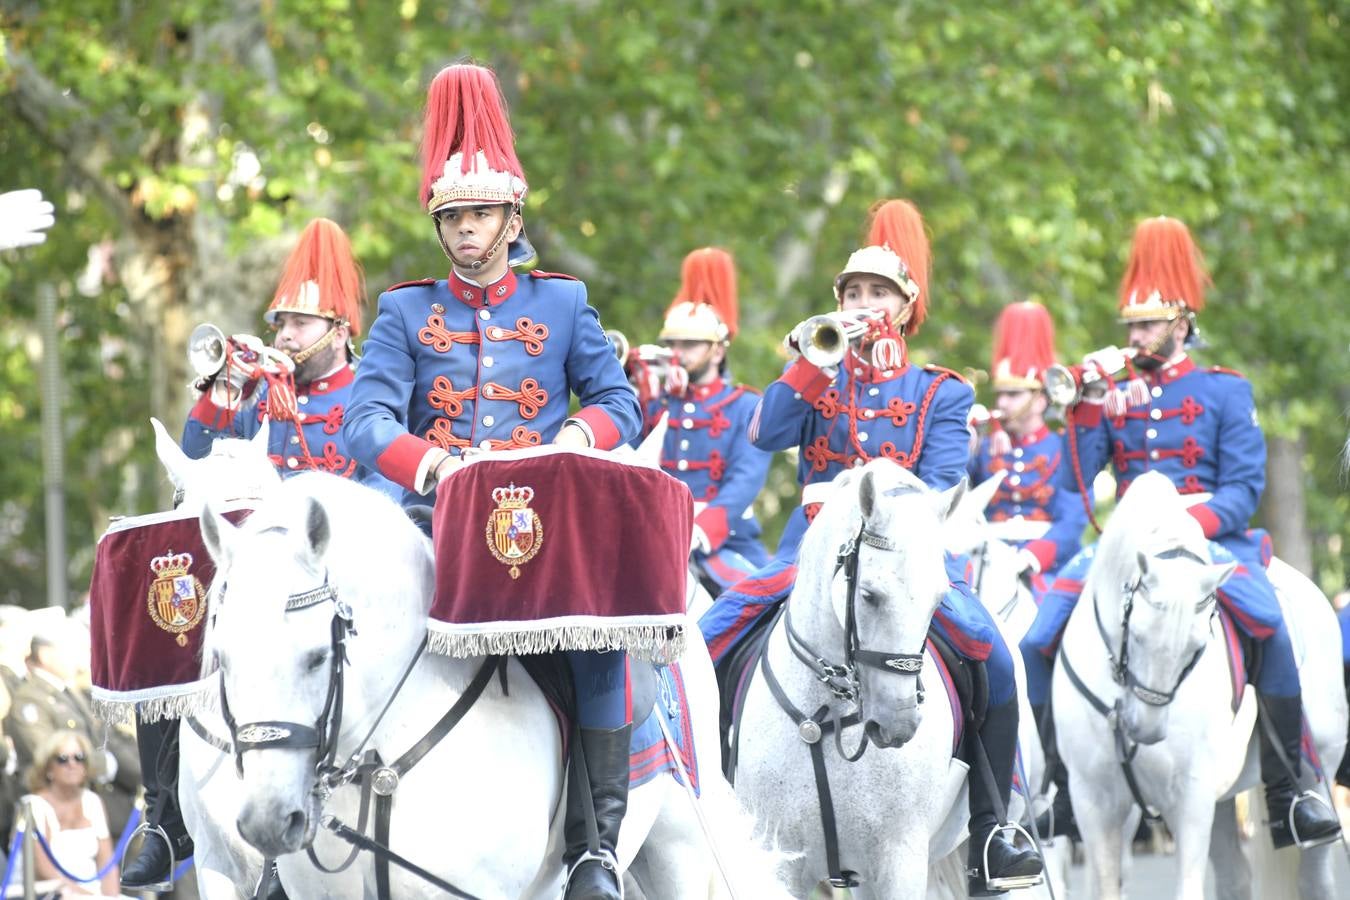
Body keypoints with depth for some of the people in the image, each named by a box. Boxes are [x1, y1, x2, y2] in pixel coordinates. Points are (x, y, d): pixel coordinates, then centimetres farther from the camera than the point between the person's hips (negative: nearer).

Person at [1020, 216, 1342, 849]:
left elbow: (1244, 487, -1)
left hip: (1209, 537, -3)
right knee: (1041, 635, -18)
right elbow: (1075, 484, 7)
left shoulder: (1224, 391, 8)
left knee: (1269, 623, -32)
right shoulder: (1116, 394, 16)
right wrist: (1088, 404, -2)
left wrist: (1199, 522, -19)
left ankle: (1286, 796, -23)